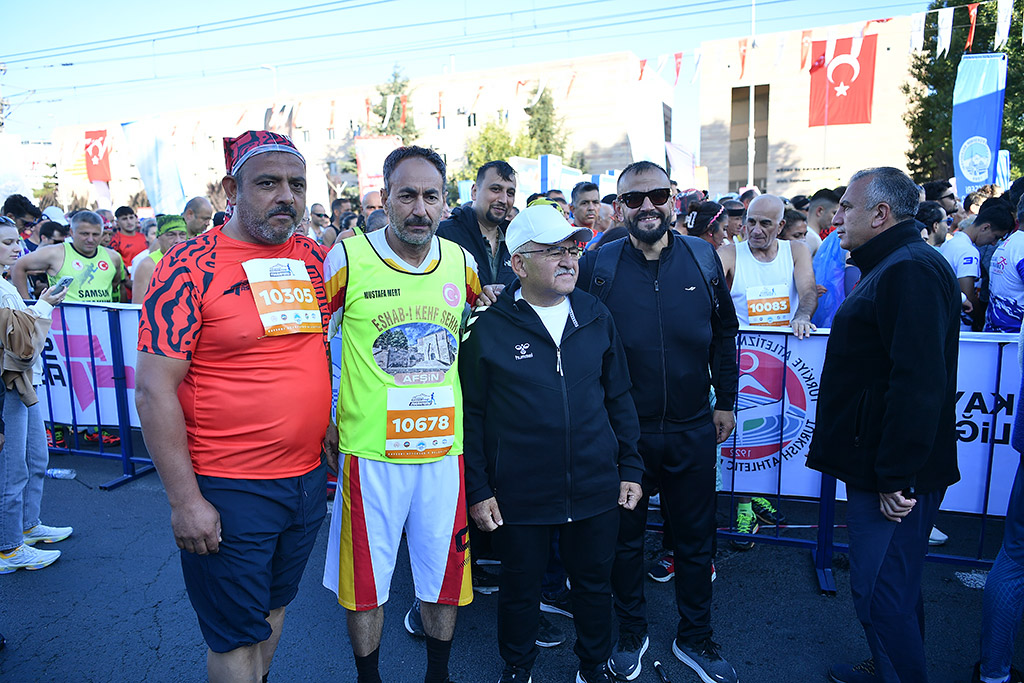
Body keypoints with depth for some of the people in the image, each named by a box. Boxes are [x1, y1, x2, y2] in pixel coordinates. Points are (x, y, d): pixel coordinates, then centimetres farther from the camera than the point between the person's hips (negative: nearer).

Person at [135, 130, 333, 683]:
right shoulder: (190, 266, -13)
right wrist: (184, 501, -15)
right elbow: (154, 388, -14)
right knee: (236, 636, 10)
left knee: (273, 606, 23)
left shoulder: (315, 257, 2)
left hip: (309, 478, 5)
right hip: (227, 491, -5)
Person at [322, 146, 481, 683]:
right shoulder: (347, 259, -8)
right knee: (365, 584, 12)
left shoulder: (462, 262, 2)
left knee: (444, 576, 16)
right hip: (370, 451, -2)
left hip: (445, 450, 3)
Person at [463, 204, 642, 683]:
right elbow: (471, 417, -5)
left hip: (596, 489, 3)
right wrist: (477, 489, -6)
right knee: (520, 589, 16)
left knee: (594, 583, 19)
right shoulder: (488, 328, -9)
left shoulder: (597, 318, 2)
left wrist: (630, 468, 7)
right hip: (519, 495, -3)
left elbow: (618, 398, 9)